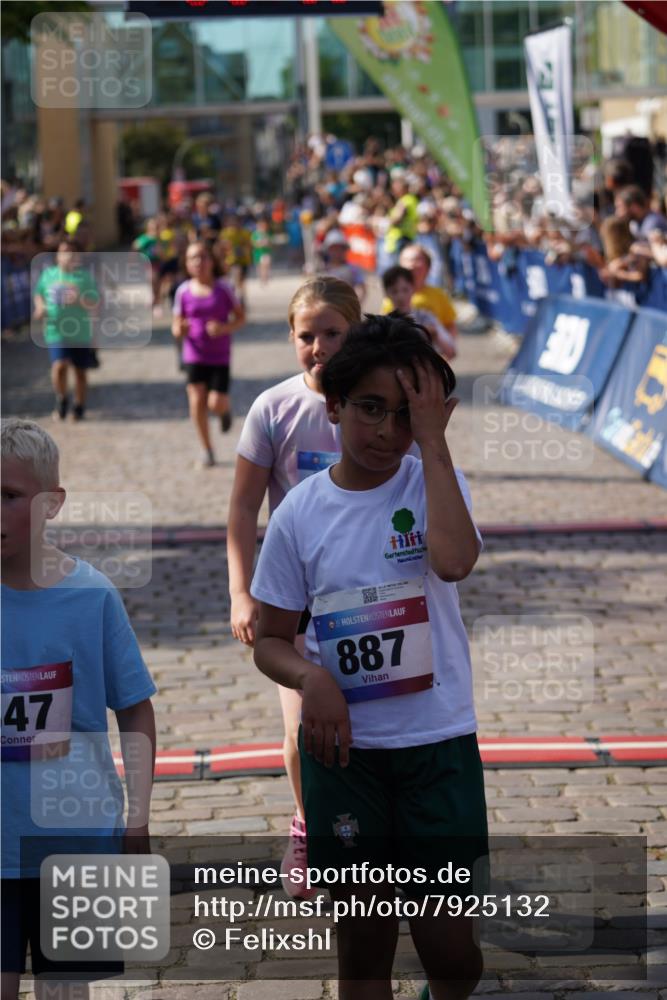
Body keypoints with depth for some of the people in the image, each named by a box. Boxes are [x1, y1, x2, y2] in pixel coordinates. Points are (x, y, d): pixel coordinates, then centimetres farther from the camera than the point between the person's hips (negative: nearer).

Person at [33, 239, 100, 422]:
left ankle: (79, 407, 29)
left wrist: (80, 300, -21)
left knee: (80, 371, 9)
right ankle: (62, 400, 9)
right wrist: (40, 306, 0)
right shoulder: (48, 274, 5)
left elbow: (95, 304, -3)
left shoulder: (85, 276, -2)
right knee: (59, 365, -17)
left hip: (81, 333, 0)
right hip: (56, 331, 0)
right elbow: (39, 293, 21)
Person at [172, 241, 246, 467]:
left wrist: (225, 328, -19)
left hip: (220, 356, -1)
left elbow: (241, 317, 1)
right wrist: (179, 330, -18)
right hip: (194, 355, 1)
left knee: (216, 404, -9)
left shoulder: (222, 289, -6)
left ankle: (225, 409, 31)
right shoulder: (184, 291, -2)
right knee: (197, 402, -5)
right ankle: (206, 451, 10)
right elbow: (177, 325, 6)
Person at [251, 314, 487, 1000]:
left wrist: (432, 439, -22)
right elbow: (270, 639, 6)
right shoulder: (300, 512, -1)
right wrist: (311, 677, -16)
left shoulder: (436, 482, -5)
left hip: (438, 743, -1)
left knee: (447, 944, 2)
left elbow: (454, 560, -28)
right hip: (341, 745, 1)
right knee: (363, 942, 12)